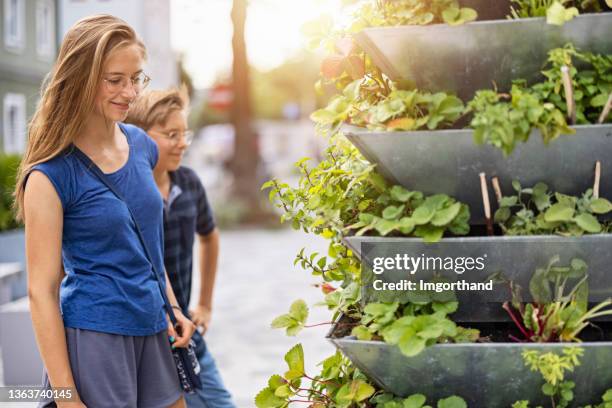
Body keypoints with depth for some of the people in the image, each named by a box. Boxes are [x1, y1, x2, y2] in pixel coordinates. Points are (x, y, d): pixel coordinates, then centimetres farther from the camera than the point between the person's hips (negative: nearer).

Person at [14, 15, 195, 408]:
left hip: (154, 331, 6)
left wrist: (171, 308, 10)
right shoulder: (52, 174, -12)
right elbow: (42, 291, -13)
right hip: (95, 335, -6)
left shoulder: (141, 145, 6)